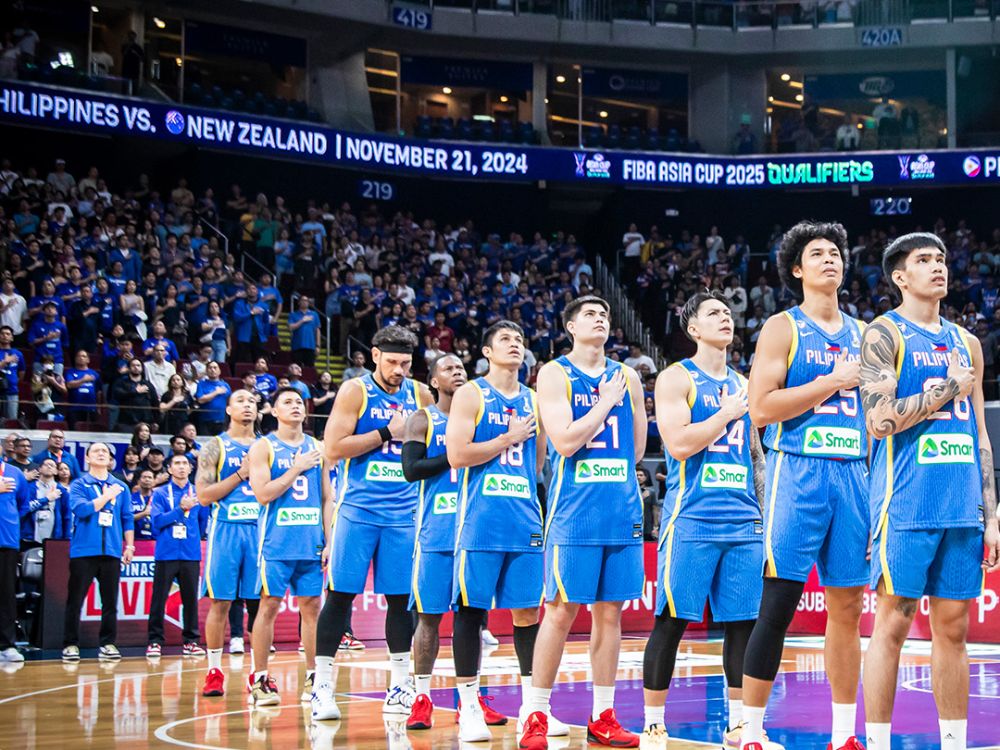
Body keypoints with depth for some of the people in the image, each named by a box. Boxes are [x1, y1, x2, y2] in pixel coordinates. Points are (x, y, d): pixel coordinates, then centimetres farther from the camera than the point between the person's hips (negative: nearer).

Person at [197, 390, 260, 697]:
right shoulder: (215, 447, 3)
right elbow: (204, 496, -5)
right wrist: (241, 474, -11)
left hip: (259, 529, 3)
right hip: (226, 529, -3)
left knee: (258, 602, 3)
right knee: (220, 602, -2)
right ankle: (214, 671, 5)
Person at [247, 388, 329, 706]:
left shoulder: (317, 448, 12)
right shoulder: (263, 447, 0)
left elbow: (327, 499, 13)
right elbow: (263, 494, -11)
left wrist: (330, 541, 5)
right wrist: (297, 468, -11)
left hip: (312, 543, 4)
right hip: (277, 542, -4)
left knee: (312, 607, 5)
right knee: (269, 605, -2)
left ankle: (313, 678, 11)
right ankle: (260, 680, 3)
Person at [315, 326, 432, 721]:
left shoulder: (420, 395, 9)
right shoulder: (355, 391, -4)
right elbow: (333, 449, -12)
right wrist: (387, 433, -15)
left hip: (403, 510, 4)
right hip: (358, 507, -4)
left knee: (401, 597, 6)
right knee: (341, 595, -4)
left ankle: (399, 688, 15)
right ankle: (322, 687, 2)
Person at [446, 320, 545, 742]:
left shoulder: (533, 400, 15)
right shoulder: (471, 395, 1)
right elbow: (457, 456, -11)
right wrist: (508, 438, -8)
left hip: (525, 521, 4)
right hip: (481, 521, -4)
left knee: (527, 610, 4)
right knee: (470, 609, -2)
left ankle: (531, 707, 10)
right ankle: (469, 708, 5)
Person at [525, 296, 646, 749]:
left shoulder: (626, 377, 13)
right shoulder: (554, 375, 0)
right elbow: (564, 442, -13)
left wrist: (606, 472, 11)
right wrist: (607, 401, -8)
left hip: (621, 510, 4)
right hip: (574, 512, -4)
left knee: (609, 613, 6)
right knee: (560, 611, -4)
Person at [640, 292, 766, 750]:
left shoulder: (742, 385, 18)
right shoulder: (676, 378, 0)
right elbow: (679, 443, -14)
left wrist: (762, 508, 18)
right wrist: (728, 412, -7)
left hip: (744, 520, 6)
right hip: (693, 518, -6)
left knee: (743, 622, 4)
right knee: (671, 622, -4)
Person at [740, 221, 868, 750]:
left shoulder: (859, 333, 16)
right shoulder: (782, 328, 0)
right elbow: (761, 408, -12)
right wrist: (833, 382, -13)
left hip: (851, 473, 6)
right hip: (798, 472, -5)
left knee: (847, 606, 7)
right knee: (778, 606, -7)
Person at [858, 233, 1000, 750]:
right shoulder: (885, 333, -2)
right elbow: (880, 420, -15)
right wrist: (950, 387, -8)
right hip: (907, 506, -6)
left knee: (953, 627, 8)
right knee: (893, 623, -4)